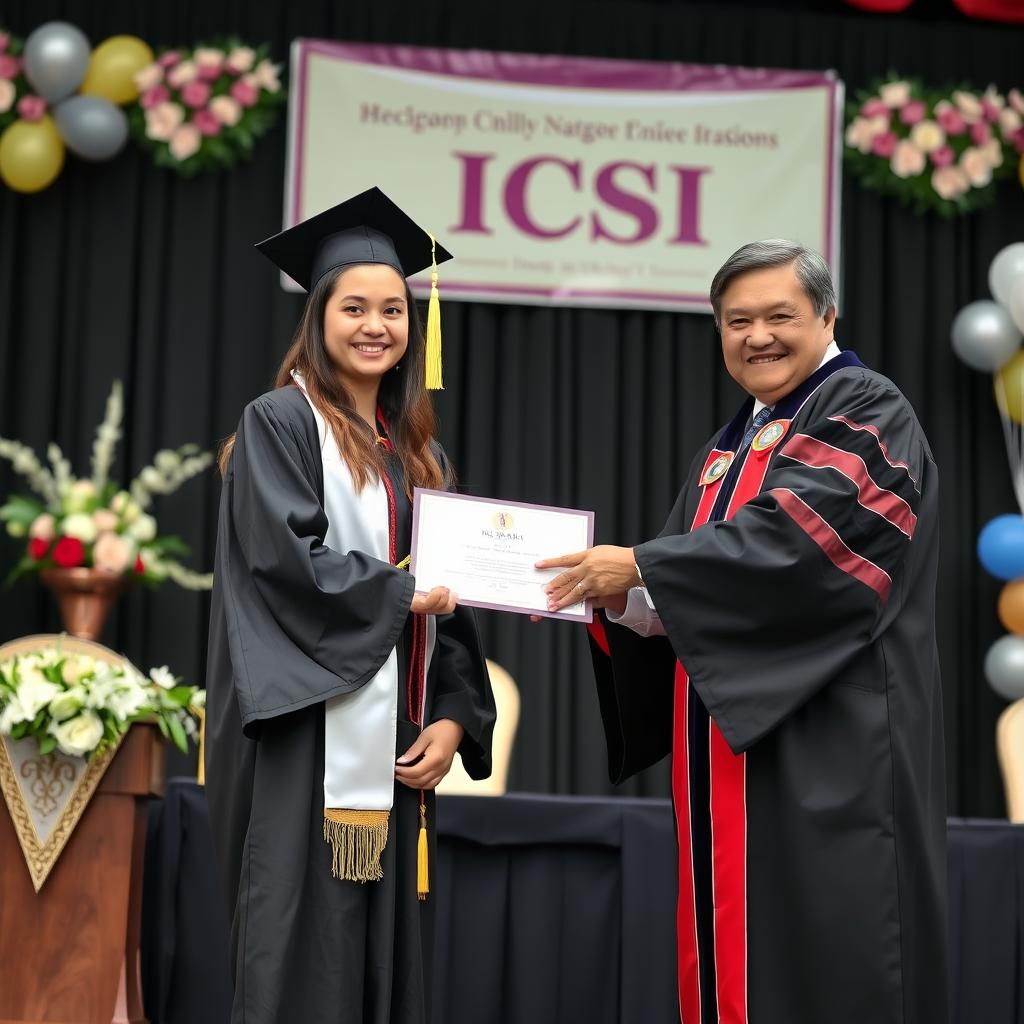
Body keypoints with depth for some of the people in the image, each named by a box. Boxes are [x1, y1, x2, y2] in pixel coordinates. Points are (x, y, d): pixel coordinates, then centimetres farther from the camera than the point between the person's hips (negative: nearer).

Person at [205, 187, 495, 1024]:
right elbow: (284, 558, -15)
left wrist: (454, 717, 0)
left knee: (390, 955, 5)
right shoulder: (280, 423, -1)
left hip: (393, 750, 6)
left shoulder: (416, 452, 18)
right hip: (311, 741, -6)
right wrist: (405, 591, -11)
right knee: (304, 954, -7)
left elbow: (449, 599, 14)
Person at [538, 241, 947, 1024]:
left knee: (822, 958, -8)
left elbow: (794, 533, -19)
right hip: (734, 745, 8)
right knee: (734, 955, 7)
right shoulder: (730, 451, 21)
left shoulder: (866, 412, -4)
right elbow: (684, 600, 17)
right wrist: (619, 597, -4)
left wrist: (641, 567, -17)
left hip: (829, 741, -8)